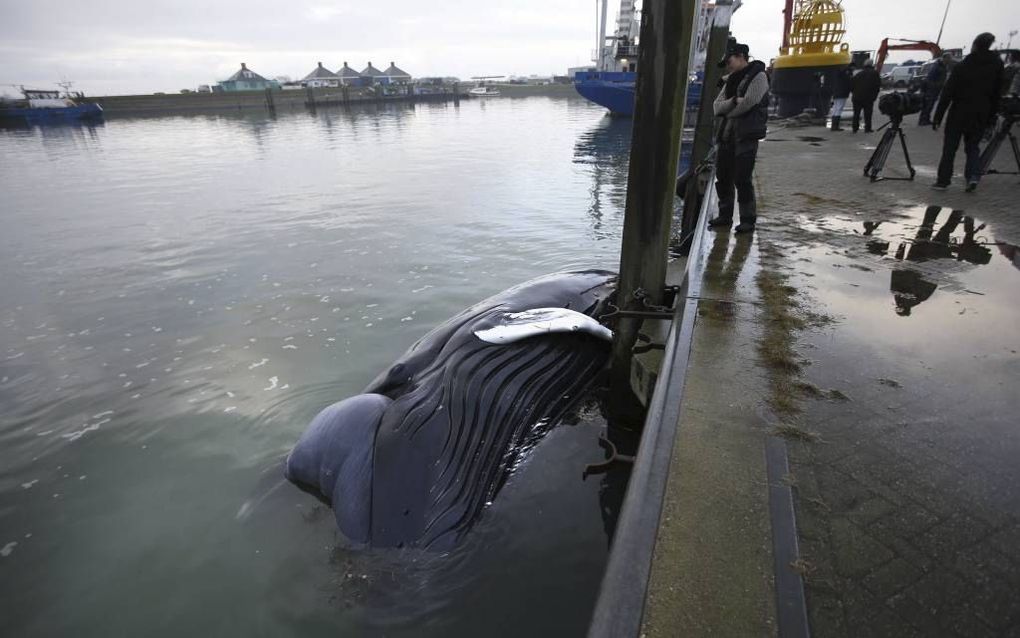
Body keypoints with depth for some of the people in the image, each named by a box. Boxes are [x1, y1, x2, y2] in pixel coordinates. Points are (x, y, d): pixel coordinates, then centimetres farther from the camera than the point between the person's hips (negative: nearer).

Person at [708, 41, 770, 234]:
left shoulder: (758, 76, -2)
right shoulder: (731, 80, 20)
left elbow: (747, 103, -15)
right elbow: (716, 107, 7)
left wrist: (727, 110, 0)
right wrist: (734, 101, -10)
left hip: (747, 135, -7)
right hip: (727, 135, 7)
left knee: (742, 179, -9)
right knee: (723, 178, 7)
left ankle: (748, 219, 0)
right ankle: (725, 216, 17)